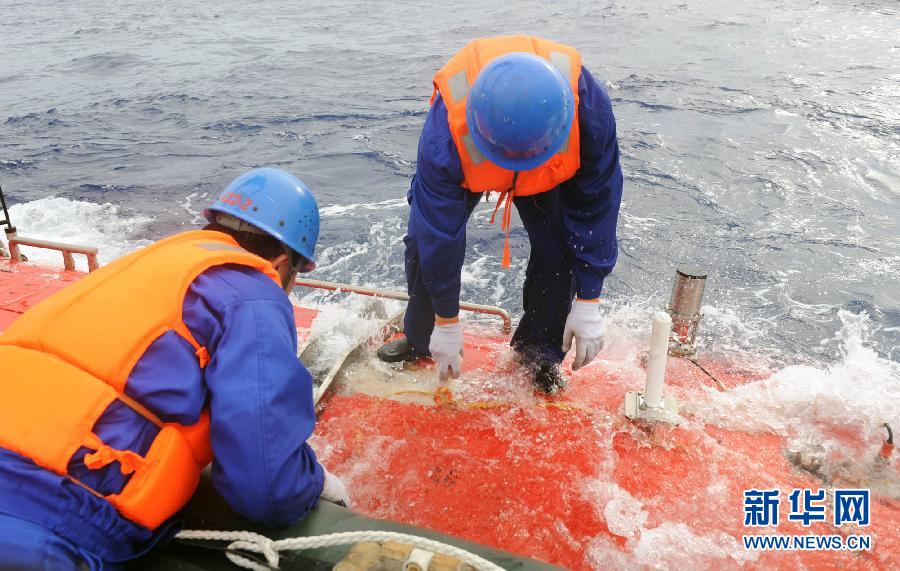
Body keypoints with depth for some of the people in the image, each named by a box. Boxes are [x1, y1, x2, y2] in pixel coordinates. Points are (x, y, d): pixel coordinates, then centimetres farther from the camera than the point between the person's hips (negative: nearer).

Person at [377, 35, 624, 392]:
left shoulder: (589, 109, -40)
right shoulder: (444, 135, -44)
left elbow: (597, 207, -26)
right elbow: (440, 233, -32)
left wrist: (588, 303, -21)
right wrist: (446, 323, -20)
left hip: (555, 166, 1)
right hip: (464, 160, 0)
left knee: (560, 246, -15)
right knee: (425, 239, -11)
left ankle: (540, 350, 9)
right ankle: (419, 339, 16)